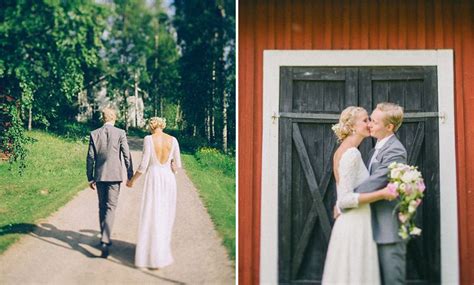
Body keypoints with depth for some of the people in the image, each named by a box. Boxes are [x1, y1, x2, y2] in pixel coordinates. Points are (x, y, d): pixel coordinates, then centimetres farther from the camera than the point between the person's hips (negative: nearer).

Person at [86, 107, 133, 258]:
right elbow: (126, 156, -6)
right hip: (114, 175, -3)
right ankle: (104, 241, -15)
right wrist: (130, 176, 2)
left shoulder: (94, 134, 3)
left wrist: (90, 178, 11)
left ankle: (105, 238, 25)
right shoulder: (120, 133, -5)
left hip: (99, 176, 3)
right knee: (110, 207, -2)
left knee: (102, 207, 16)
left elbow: (90, 157, 4)